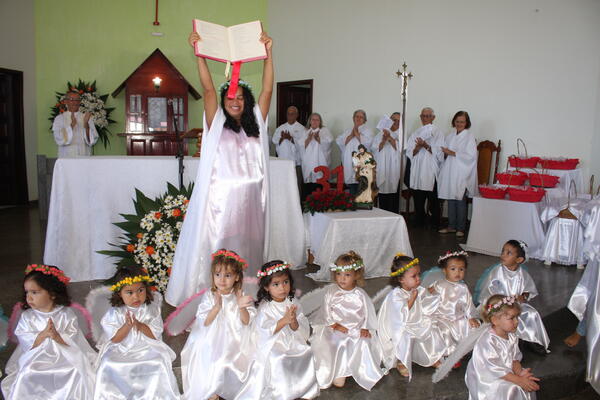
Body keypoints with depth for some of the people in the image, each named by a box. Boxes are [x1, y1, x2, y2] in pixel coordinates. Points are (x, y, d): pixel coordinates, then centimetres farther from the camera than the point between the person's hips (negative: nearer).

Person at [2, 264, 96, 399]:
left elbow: (72, 340, -9)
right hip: (36, 359, 1)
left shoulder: (66, 314, -4)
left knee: (78, 373, -22)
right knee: (27, 376, -26)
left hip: (65, 357, -1)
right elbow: (26, 343, -9)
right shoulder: (27, 316, 0)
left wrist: (57, 336, -27)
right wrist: (43, 334, -25)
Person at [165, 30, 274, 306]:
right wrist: (199, 53, -8)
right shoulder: (216, 125, 6)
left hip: (250, 200, 3)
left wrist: (268, 53, 3)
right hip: (221, 198, -3)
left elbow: (267, 90, 7)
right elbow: (208, 89, -2)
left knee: (247, 250, 7)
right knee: (215, 251, 0)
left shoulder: (255, 125, 13)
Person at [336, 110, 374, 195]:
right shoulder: (347, 131, 19)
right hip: (349, 163, 4)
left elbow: (367, 143, -11)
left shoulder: (367, 130, 8)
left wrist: (357, 134, -3)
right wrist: (351, 135, -5)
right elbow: (340, 142, 4)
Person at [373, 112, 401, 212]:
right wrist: (383, 141, -11)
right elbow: (374, 149, 4)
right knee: (383, 201, 0)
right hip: (382, 170, 1)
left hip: (395, 170, -1)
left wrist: (390, 139, -15)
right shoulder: (380, 134, 15)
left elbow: (401, 149, -6)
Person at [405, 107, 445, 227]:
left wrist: (426, 146, -16)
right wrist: (418, 148, -12)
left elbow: (439, 153, -7)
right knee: (418, 201, 8)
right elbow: (409, 152, 7)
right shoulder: (416, 133, 15)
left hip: (431, 173, -4)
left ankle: (435, 225, 8)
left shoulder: (437, 133, 3)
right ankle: (419, 223, 18)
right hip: (417, 172, 4)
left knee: (433, 202, 0)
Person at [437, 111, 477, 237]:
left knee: (460, 200, -3)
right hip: (449, 172, 6)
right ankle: (451, 226, 18)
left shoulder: (469, 137, -5)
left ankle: (460, 228, 6)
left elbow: (470, 156, -13)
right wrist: (445, 153, -2)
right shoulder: (450, 135, 13)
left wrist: (452, 153, -16)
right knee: (450, 199, 9)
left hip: (461, 173, -6)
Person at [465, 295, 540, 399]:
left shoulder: (511, 336, 0)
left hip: (506, 374, 8)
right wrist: (519, 380, -25)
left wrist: (519, 372, -16)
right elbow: (496, 369, -25)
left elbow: (514, 359, 4)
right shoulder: (488, 341, -28)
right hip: (486, 380, -8)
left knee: (530, 383, -1)